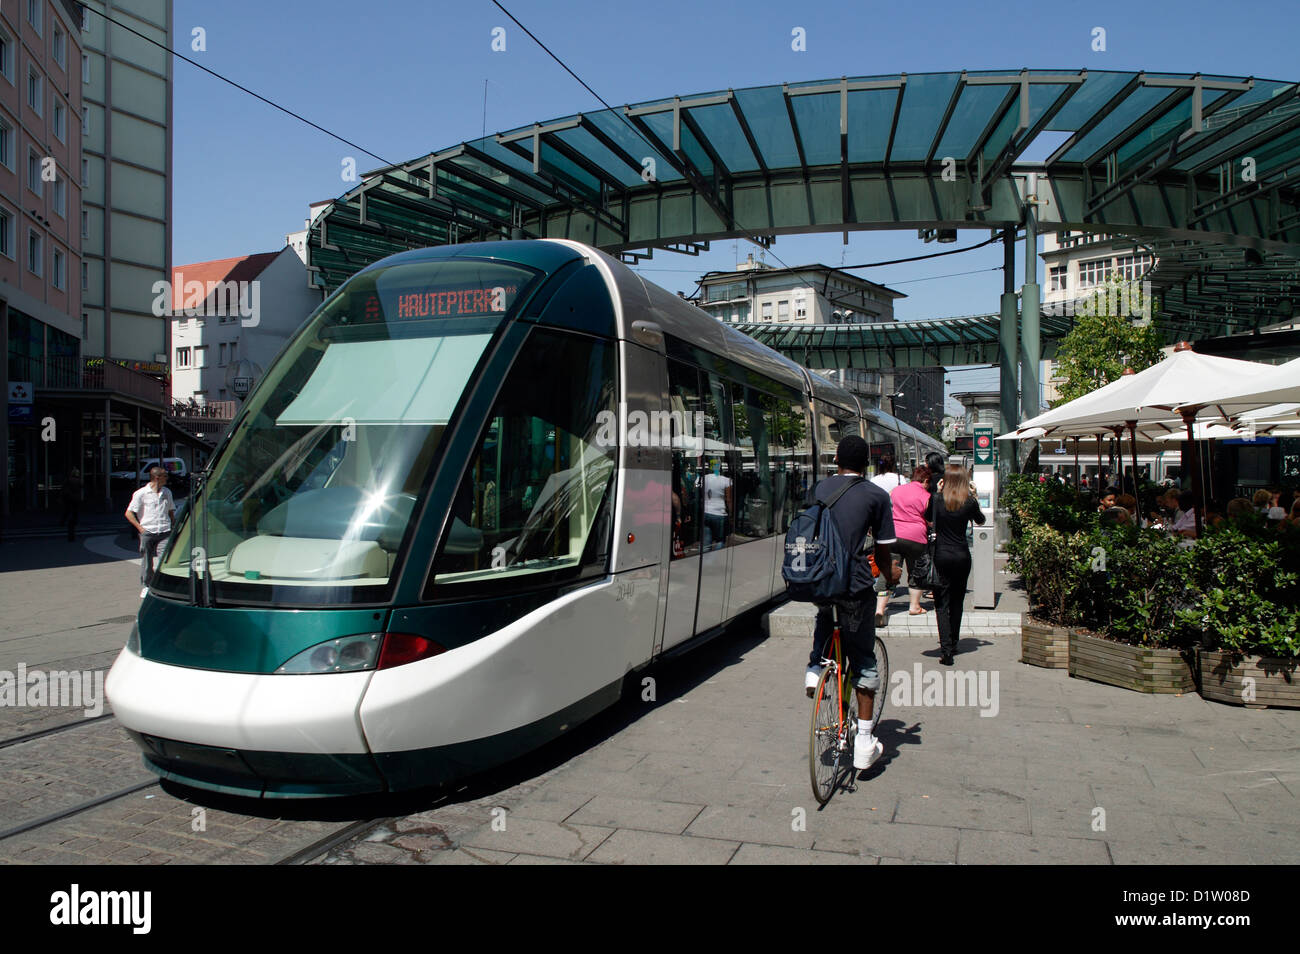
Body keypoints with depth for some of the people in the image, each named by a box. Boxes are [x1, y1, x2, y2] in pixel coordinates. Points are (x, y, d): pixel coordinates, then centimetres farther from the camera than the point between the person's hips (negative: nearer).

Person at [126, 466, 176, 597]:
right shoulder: (141, 493, -2)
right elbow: (129, 513, -1)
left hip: (164, 532, 2)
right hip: (147, 532, -2)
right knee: (146, 562, 6)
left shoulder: (167, 492, 13)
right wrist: (140, 527, -7)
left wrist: (172, 526, 13)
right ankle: (145, 586, 20)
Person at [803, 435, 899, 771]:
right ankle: (864, 741, 11)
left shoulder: (820, 488, 10)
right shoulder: (876, 496, -1)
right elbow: (882, 551, 2)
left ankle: (815, 668, 22)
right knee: (863, 661, 9)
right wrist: (890, 575, 23)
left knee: (824, 618, 39)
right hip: (854, 584, -3)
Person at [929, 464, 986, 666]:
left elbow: (928, 518, 11)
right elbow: (981, 521, 14)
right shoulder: (969, 502, -5)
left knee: (942, 603, -2)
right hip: (962, 556, 2)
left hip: (941, 556, -2)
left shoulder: (937, 499, -7)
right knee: (957, 601, 17)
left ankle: (946, 648, -15)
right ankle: (953, 644, 28)